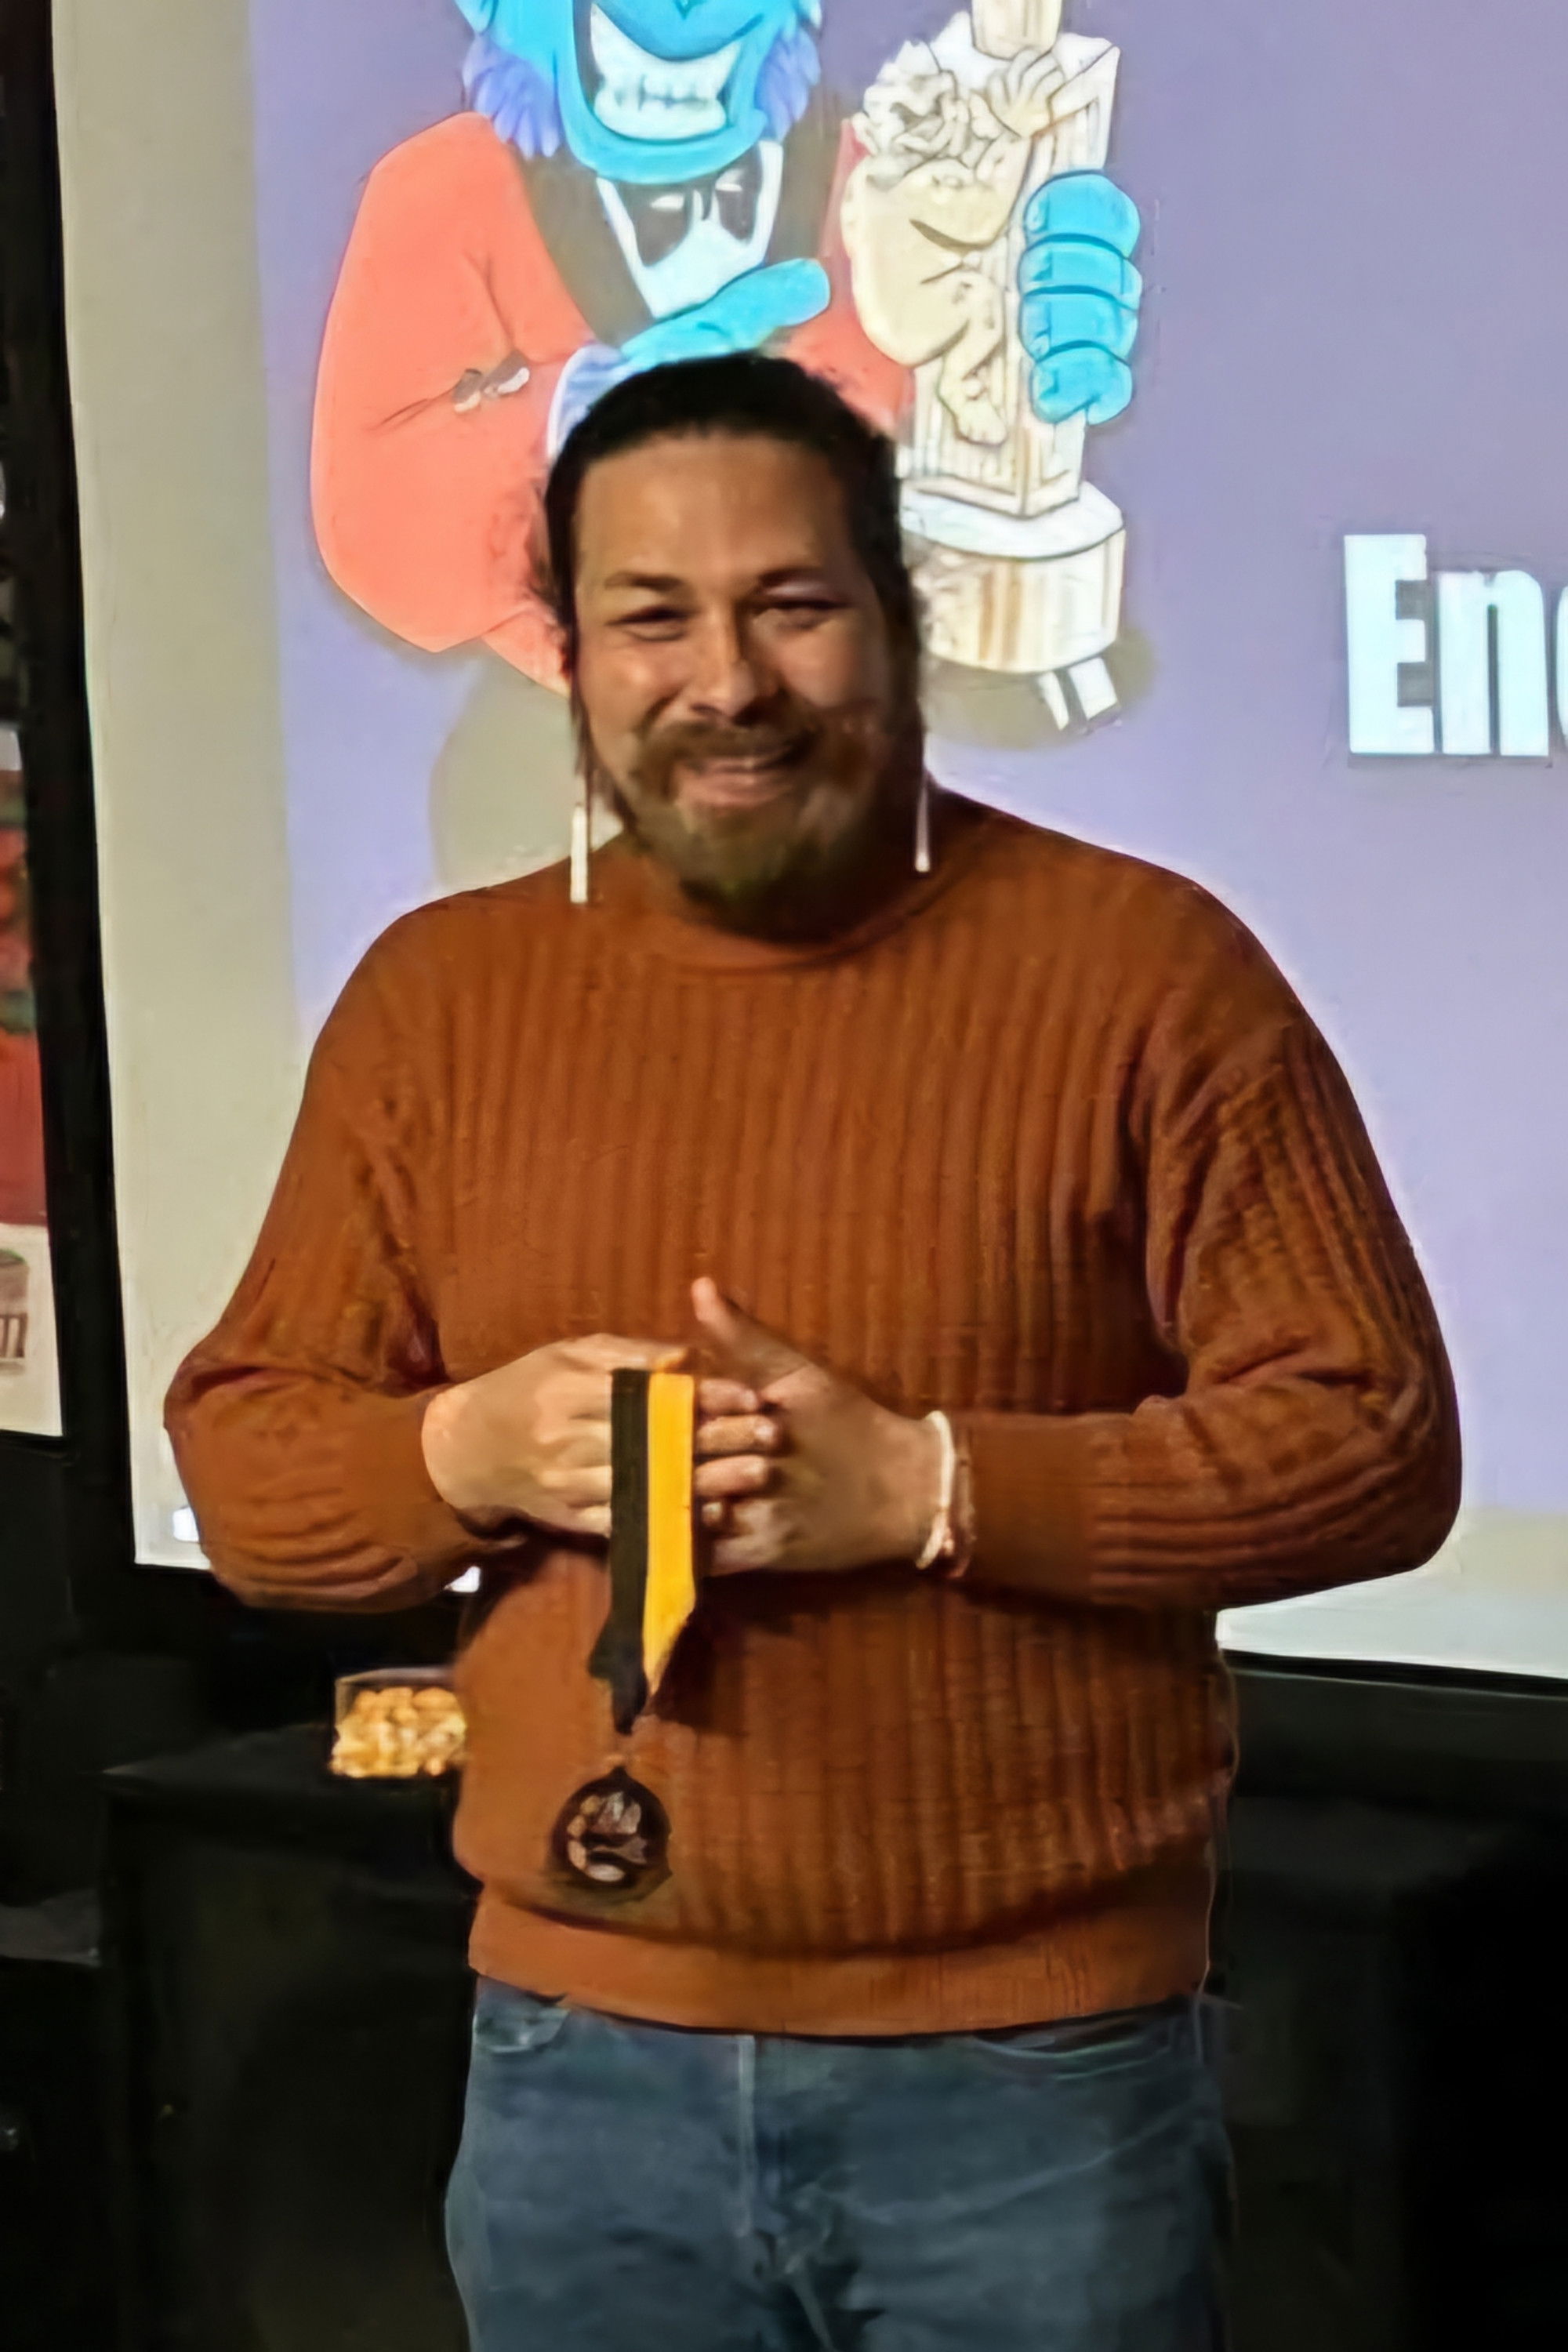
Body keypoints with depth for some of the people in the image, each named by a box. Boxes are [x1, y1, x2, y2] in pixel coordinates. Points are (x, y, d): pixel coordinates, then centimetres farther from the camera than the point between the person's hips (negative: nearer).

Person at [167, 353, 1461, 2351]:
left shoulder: (1141, 967, -6)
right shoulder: (437, 994, 5)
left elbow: (1373, 1441, -7)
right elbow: (240, 1460, 9)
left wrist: (928, 1488, -18)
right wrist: (472, 1452, -13)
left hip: (1035, 2071, -3)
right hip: (579, 2069, 3)